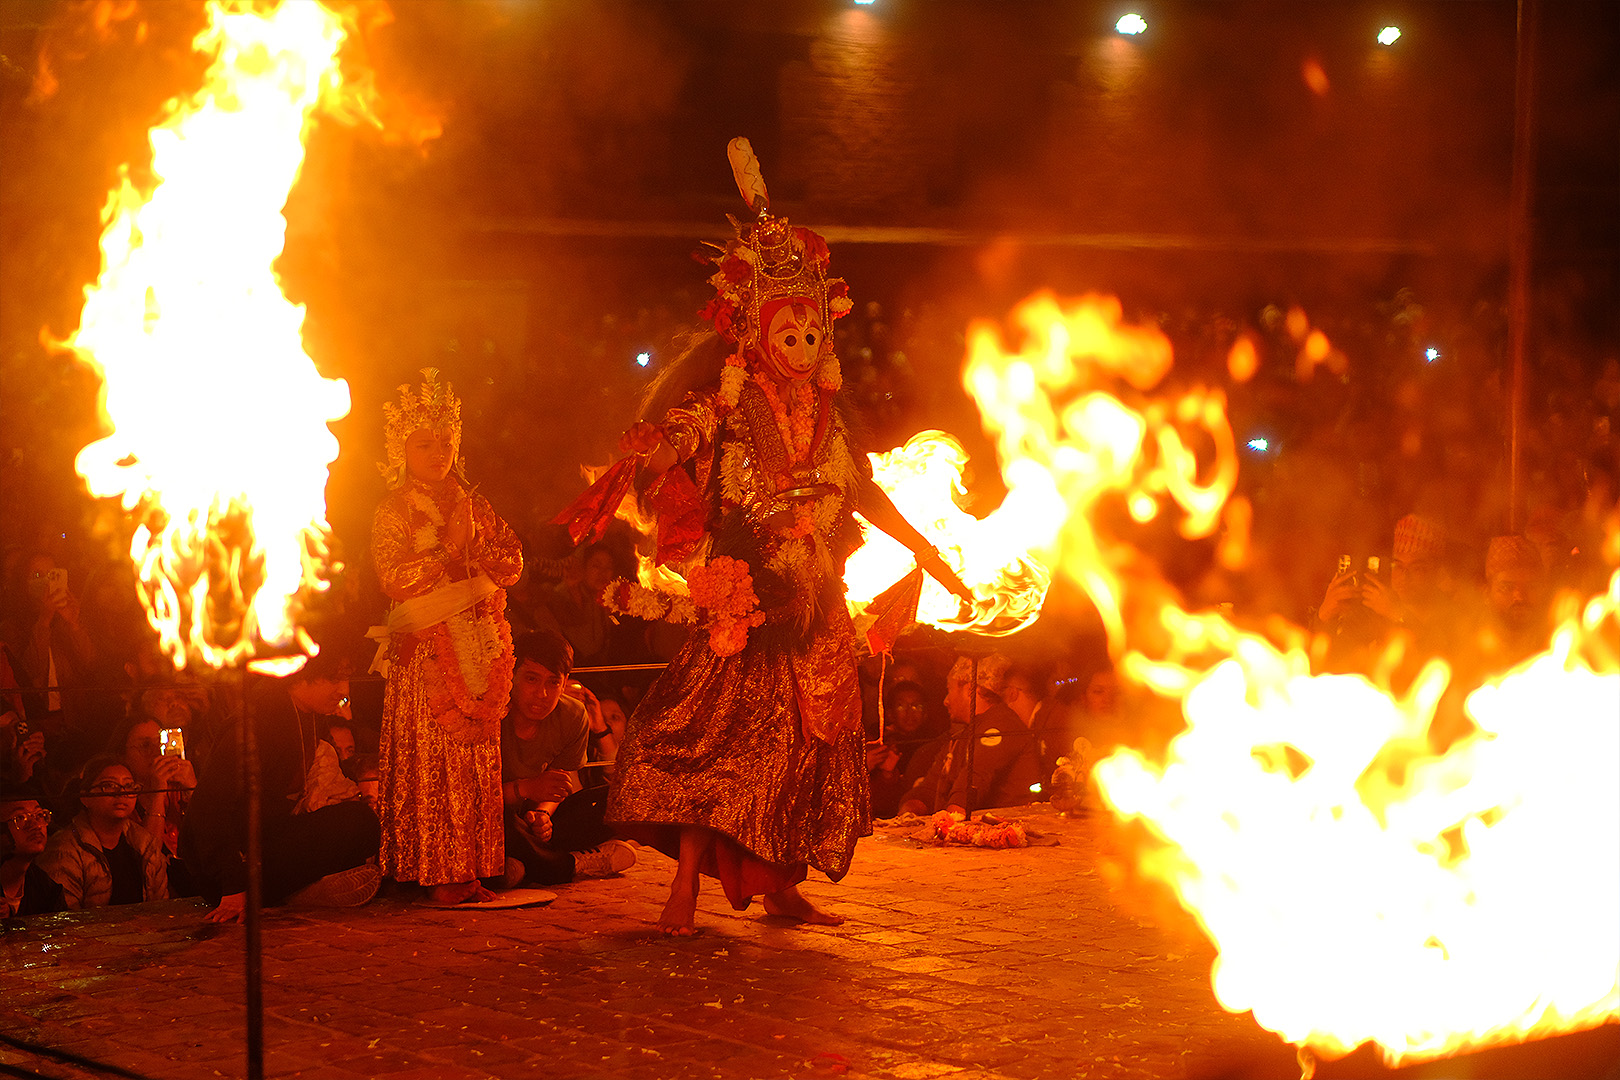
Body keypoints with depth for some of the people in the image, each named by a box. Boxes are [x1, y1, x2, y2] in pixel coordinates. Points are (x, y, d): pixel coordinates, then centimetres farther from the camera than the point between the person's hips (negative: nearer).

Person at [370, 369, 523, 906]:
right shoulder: (393, 512, 0)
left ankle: (471, 871, 7)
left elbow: (512, 564, 10)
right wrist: (448, 548, -11)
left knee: (478, 759, 4)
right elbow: (395, 577, -12)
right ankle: (436, 874, -5)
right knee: (431, 762, -8)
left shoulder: (474, 505, 15)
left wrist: (474, 540, -7)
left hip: (481, 649, 5)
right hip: (426, 652, -5)